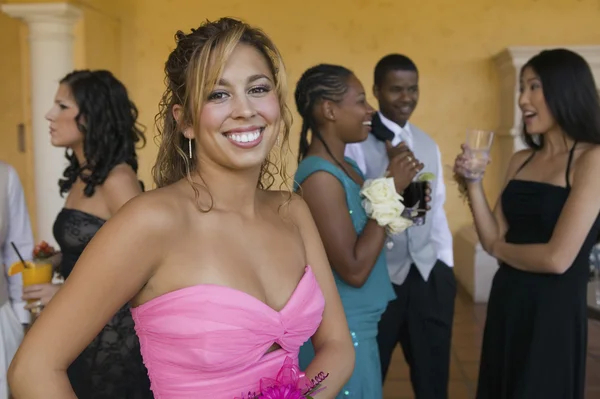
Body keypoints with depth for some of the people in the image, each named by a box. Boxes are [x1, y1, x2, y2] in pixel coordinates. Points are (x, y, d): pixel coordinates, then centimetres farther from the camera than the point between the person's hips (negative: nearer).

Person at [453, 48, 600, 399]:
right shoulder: (521, 160, 7)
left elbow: (557, 259, -20)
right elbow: (493, 240, 4)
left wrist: (501, 248, -4)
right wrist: (473, 183, -7)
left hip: (554, 310, -7)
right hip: (507, 303, 7)